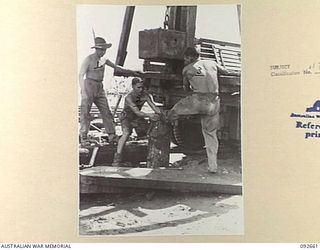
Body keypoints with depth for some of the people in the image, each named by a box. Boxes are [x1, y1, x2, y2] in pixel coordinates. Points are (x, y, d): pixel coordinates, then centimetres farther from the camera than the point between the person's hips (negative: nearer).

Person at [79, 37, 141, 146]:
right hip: (89, 86, -6)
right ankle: (83, 138, 2)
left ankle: (112, 136, 4)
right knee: (85, 113, -4)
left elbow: (117, 68, 21)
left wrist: (132, 72, 20)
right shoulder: (89, 59, -7)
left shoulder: (103, 60, 11)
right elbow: (81, 75, -10)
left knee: (106, 112, 2)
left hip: (100, 88, 6)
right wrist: (83, 91, -20)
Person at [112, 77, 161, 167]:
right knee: (126, 133, -30)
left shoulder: (145, 95, -17)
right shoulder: (129, 98, -32)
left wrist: (160, 113, -42)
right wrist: (149, 115, -58)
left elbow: (153, 106, -21)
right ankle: (117, 159, -34)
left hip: (138, 119, 5)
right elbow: (137, 112, -42)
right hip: (127, 117, -5)